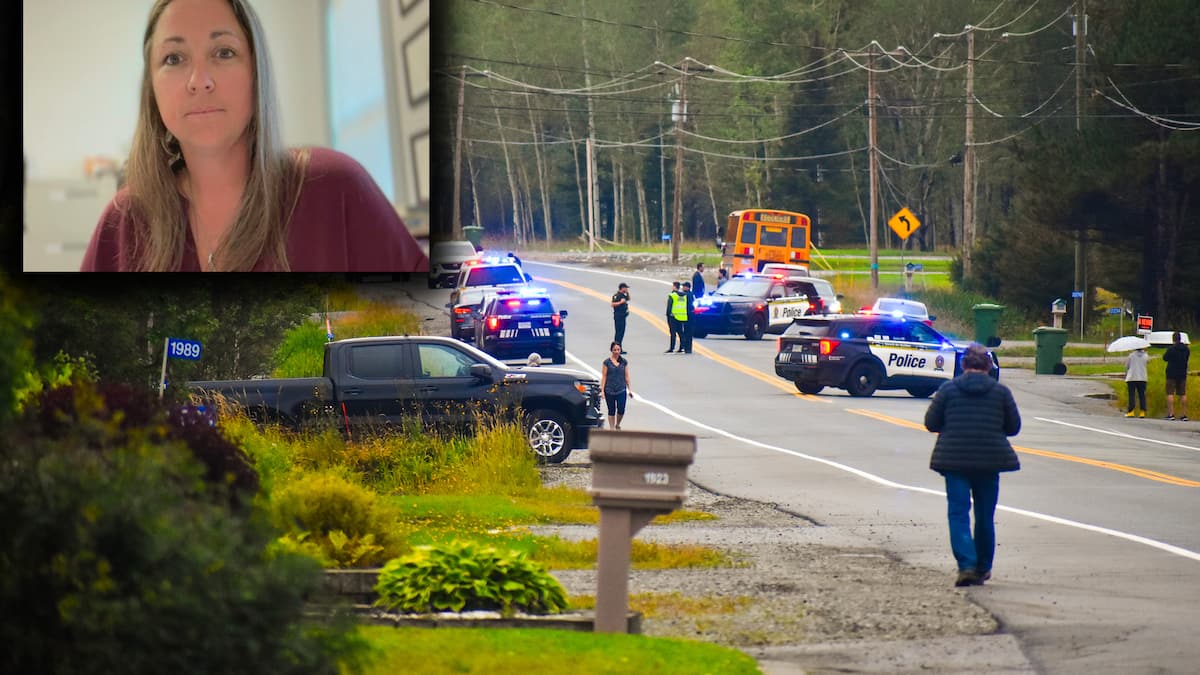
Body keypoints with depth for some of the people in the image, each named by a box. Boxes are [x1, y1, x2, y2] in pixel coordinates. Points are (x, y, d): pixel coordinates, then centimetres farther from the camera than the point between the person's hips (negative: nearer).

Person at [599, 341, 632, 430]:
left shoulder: (624, 362, 5)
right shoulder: (607, 362, -1)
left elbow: (626, 376, 9)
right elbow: (604, 377, -1)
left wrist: (629, 389, 7)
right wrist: (602, 390, -6)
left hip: (621, 390, 1)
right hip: (609, 391, -1)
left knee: (621, 410, -7)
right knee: (611, 411, 5)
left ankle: (617, 424, 21)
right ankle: (612, 428, 16)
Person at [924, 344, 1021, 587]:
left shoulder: (948, 389, -2)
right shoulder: (1001, 391, 0)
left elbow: (931, 423, 0)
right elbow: (1013, 427, 6)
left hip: (954, 460, -1)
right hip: (989, 460, 1)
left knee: (958, 513, -2)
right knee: (985, 515, 14)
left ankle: (966, 565, -19)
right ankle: (983, 568, 24)